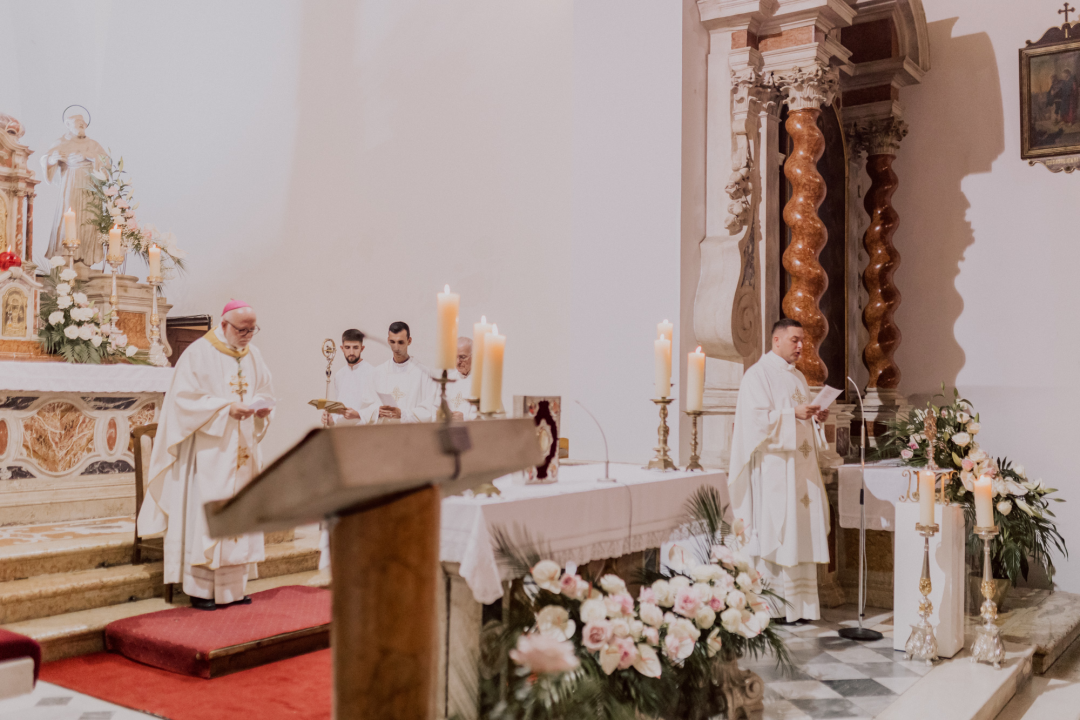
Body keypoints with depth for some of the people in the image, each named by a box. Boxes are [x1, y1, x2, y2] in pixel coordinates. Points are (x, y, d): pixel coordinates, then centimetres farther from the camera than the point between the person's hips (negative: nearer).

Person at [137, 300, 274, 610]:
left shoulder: (253, 356, 11)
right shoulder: (199, 354, -7)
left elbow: (265, 392, 17)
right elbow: (185, 398, -13)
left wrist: (263, 408, -6)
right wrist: (226, 408, -21)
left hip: (242, 451, 6)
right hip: (208, 451, -6)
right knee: (205, 515, -7)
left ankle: (234, 587, 14)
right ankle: (200, 589, 1)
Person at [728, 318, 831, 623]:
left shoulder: (798, 377, 19)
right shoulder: (758, 375, -6)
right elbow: (757, 419, -16)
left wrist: (816, 416, 4)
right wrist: (793, 414, -23)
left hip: (801, 466, 8)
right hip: (773, 467, -8)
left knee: (802, 533, 6)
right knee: (774, 533, -7)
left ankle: (799, 603, 12)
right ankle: (772, 606, 0)